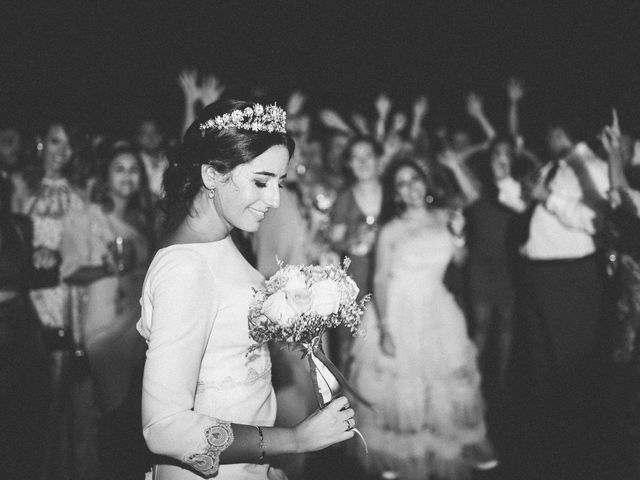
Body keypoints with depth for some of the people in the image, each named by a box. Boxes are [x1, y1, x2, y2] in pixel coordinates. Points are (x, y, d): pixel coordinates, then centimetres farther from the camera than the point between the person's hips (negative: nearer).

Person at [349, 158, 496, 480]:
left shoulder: (442, 218, 2)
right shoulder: (391, 231, -9)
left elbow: (459, 259, 11)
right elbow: (380, 280, -9)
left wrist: (458, 236, -10)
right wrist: (384, 327, -16)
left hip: (437, 310, 4)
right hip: (400, 311, -4)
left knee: (446, 383, 11)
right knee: (402, 386, 0)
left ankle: (454, 449, 27)